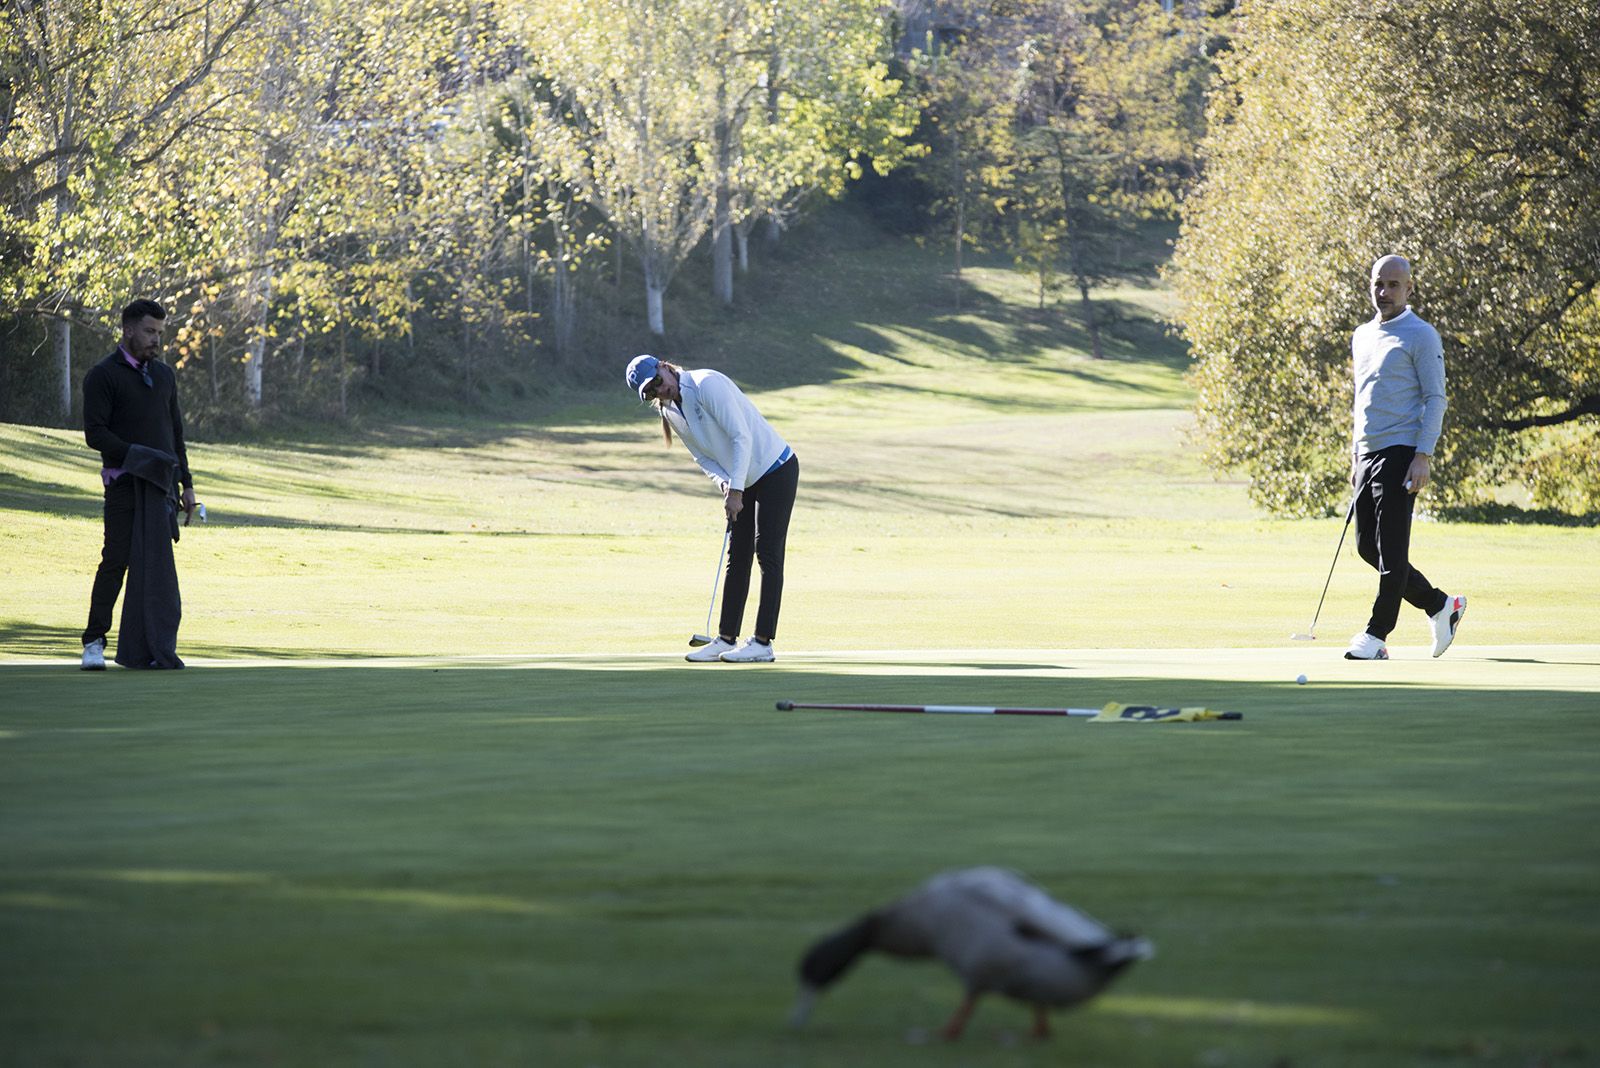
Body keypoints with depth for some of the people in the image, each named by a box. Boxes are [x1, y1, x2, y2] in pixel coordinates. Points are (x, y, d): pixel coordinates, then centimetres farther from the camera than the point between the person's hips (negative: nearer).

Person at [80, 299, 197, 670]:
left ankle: (141, 650, -2)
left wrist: (186, 484, 16)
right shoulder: (102, 376, -3)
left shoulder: (164, 375, 17)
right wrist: (139, 456, -20)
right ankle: (94, 642, 4)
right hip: (124, 482, -5)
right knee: (116, 559, -7)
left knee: (153, 563, -1)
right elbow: (95, 434, -11)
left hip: (161, 484, 5)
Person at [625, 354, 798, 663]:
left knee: (768, 554, -8)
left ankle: (763, 643, -9)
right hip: (742, 480, 8)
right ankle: (727, 639, 10)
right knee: (737, 556, 8)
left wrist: (736, 489, -26)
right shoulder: (670, 412, 3)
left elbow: (741, 437, -25)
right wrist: (724, 483, -10)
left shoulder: (707, 385, -22)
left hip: (776, 469, -8)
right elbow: (704, 456, 10)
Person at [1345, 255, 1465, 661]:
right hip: (1368, 455, 8)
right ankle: (1440, 605, 20)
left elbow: (1435, 399, -9)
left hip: (1401, 454, -8)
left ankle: (1377, 635, -4)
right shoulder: (1362, 335, 17)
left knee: (1391, 551, -7)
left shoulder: (1421, 336, -6)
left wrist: (1423, 456, -17)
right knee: (1368, 547, 8)